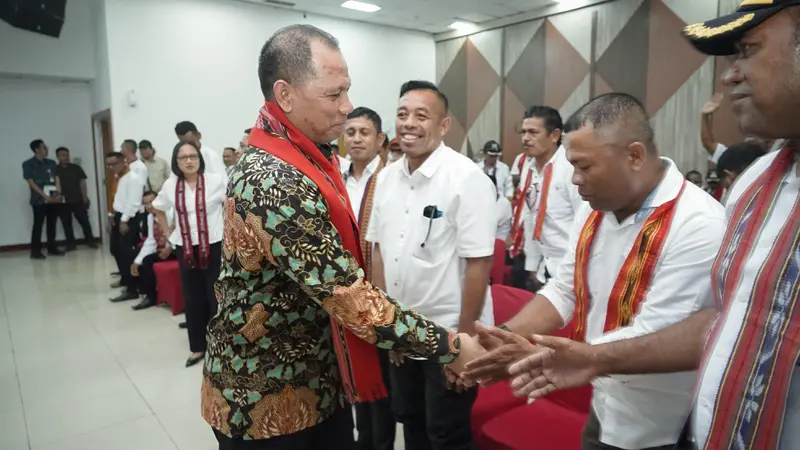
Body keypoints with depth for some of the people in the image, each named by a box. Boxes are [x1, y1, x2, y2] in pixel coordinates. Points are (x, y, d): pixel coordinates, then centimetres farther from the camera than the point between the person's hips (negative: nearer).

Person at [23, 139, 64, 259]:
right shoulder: (28, 164, -2)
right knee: (38, 225, -3)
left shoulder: (51, 163, 13)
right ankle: (35, 251, 2)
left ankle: (52, 248, 17)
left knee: (52, 224, 9)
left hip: (54, 199, 5)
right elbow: (31, 183, -7)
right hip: (39, 200, -5)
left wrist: (58, 193, -5)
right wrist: (45, 196, -14)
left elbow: (57, 179, 11)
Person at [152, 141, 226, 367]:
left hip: (214, 247, -4)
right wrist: (167, 231, 14)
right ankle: (198, 347, 24)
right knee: (192, 299, 11)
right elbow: (158, 208, 22)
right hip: (185, 249, 4)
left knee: (216, 297, 1)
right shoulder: (170, 185, 4)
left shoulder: (216, 181, -9)